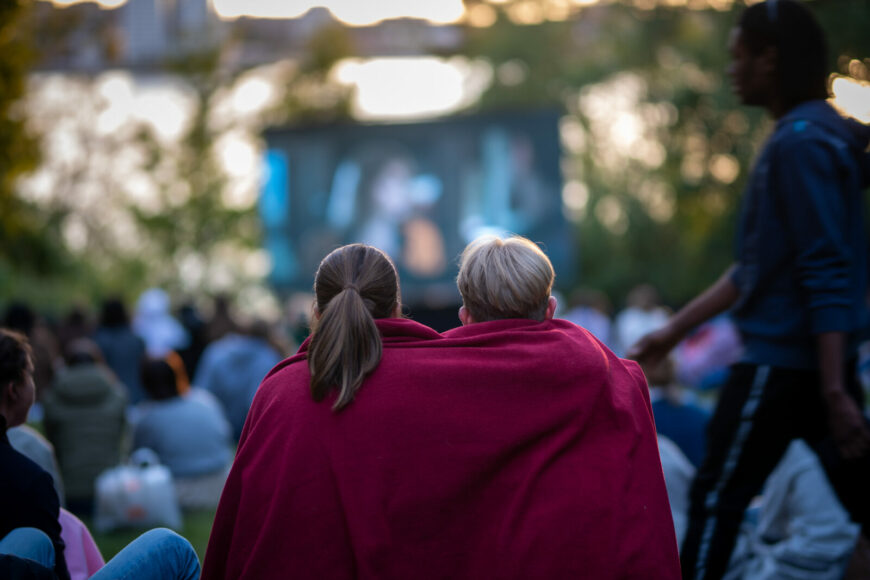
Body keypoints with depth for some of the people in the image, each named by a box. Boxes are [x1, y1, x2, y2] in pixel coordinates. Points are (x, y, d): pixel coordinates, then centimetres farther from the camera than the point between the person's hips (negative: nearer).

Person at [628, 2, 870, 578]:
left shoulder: (801, 142, -15)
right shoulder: (801, 135, 15)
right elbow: (756, 268, 20)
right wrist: (675, 329, 22)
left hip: (783, 360, -9)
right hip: (818, 362, 9)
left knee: (718, 498, 1)